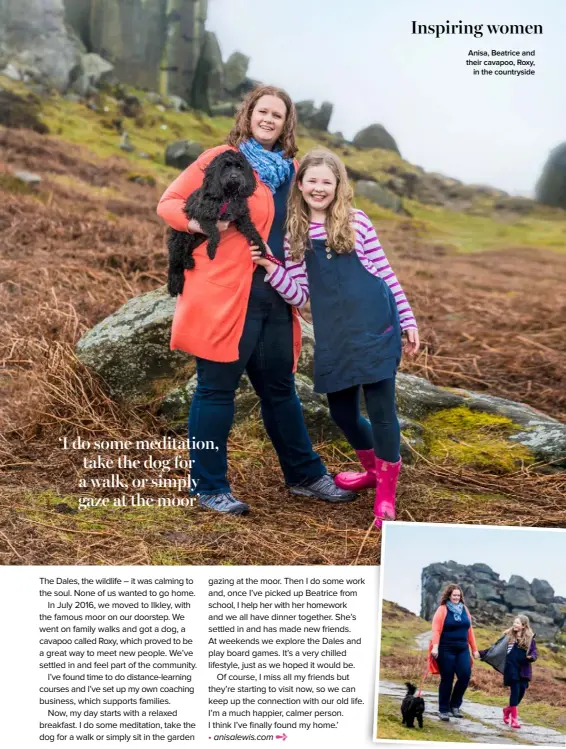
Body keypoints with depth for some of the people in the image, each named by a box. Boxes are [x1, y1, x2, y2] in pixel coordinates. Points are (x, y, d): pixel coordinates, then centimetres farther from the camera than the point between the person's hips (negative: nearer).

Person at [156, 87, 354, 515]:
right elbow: (168, 203, -1)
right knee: (217, 389, 2)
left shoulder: (291, 169, 15)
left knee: (280, 388, 16)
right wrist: (196, 221, -20)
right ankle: (210, 488, 16)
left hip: (276, 297, 6)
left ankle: (305, 475, 29)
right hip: (225, 295, -6)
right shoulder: (221, 158, -1)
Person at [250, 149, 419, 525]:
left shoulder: (357, 221, 3)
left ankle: (386, 489, 13)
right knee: (342, 410, 12)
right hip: (333, 335, 3)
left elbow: (385, 272, 7)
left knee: (380, 406, -4)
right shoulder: (294, 234, 8)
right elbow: (300, 296, 5)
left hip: (375, 325, -3)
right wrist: (271, 268, -10)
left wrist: (408, 320, 5)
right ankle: (373, 468, 39)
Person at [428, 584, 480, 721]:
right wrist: (435, 647, -24)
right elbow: (436, 630, -13)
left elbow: (469, 630, 13)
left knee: (465, 676, -5)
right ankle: (443, 710, 13)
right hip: (446, 650, -5)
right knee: (447, 680, 1)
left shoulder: (464, 609, 10)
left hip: (463, 650, 5)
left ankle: (455, 705, 14)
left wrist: (474, 649, 13)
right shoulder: (442, 609, -6)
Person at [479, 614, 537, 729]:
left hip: (524, 669, 2)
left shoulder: (530, 638, 5)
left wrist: (531, 657, -21)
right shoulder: (508, 635, 5)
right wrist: (483, 653, 2)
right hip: (512, 668, -2)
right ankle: (514, 717, -3)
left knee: (521, 691, 2)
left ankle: (508, 710, 27)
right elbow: (496, 647, 6)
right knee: (515, 691, -9)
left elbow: (534, 652, 4)